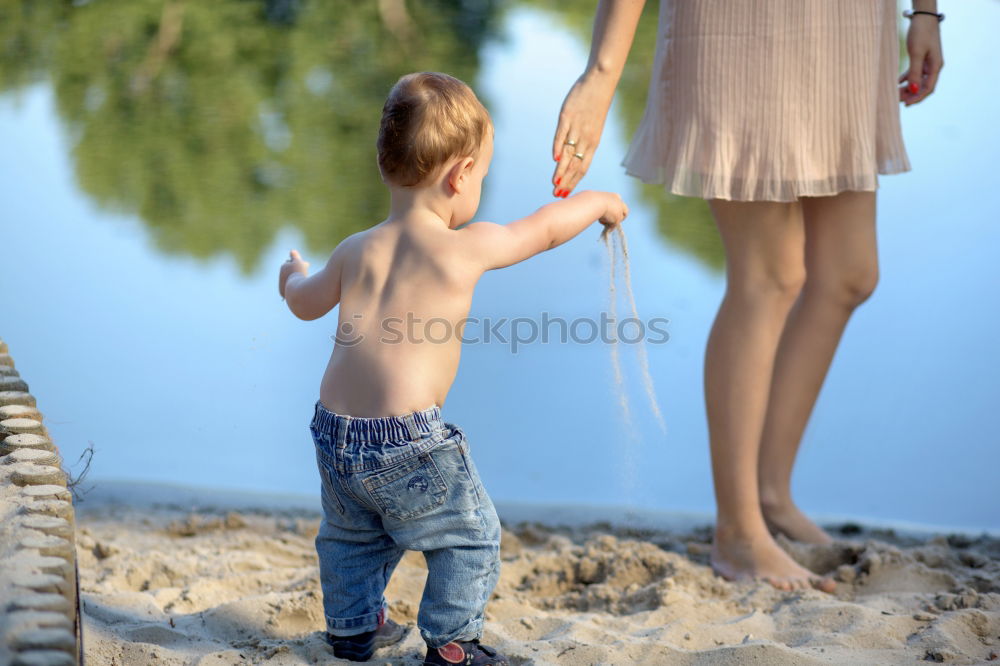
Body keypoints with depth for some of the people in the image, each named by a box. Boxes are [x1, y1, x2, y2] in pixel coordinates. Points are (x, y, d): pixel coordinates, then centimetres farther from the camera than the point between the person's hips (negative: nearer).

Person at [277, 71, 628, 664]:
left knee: (352, 534, 29)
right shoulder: (466, 248, -7)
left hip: (336, 433, 7)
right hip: (409, 441, -6)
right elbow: (547, 227, 7)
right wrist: (598, 202, 27)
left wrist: (294, 278, 50)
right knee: (471, 537, 11)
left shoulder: (356, 251, 9)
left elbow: (307, 304, 26)